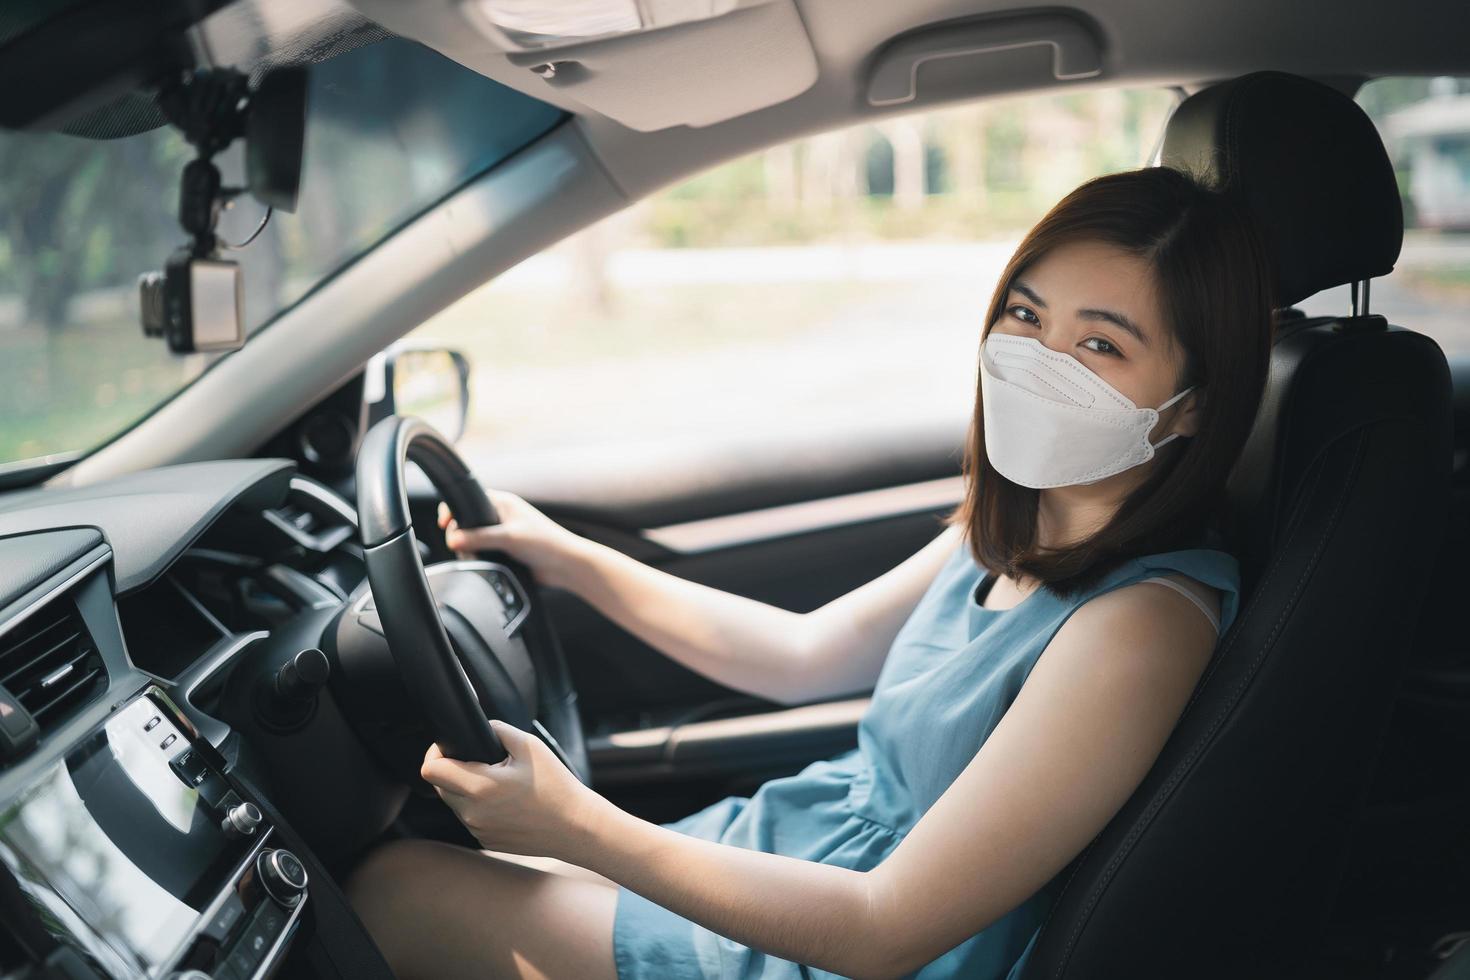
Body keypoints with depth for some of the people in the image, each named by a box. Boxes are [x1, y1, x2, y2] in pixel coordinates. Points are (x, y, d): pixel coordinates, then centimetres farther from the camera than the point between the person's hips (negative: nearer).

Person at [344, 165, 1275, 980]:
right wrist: (569, 559, 7)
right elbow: (804, 655, 10)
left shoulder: (1145, 620, -29)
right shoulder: (1016, 529, -2)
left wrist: (577, 823, -27)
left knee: (393, 891, 0)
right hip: (823, 834, 7)